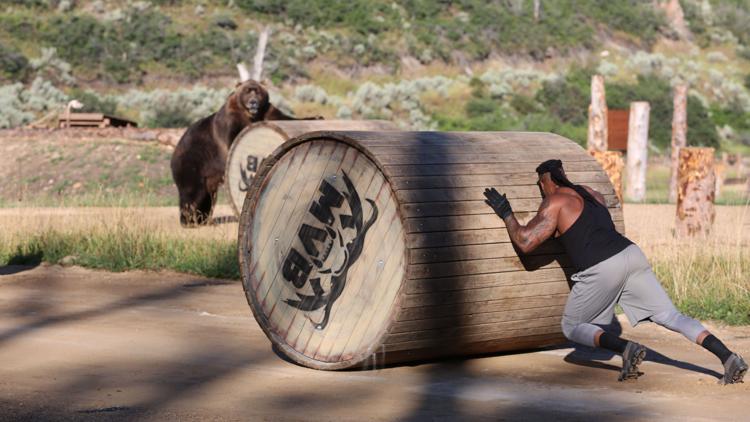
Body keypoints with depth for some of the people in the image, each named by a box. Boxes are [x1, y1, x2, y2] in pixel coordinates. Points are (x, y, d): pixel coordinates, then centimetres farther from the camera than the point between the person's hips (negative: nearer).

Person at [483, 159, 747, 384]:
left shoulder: (554, 203, 3)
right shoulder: (592, 194, 24)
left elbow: (525, 242, -1)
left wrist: (505, 213, 12)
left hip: (601, 270, -7)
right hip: (631, 254, 7)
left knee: (572, 327, 12)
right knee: (670, 316, 5)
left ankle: (625, 348, -13)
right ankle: (728, 357, -11)